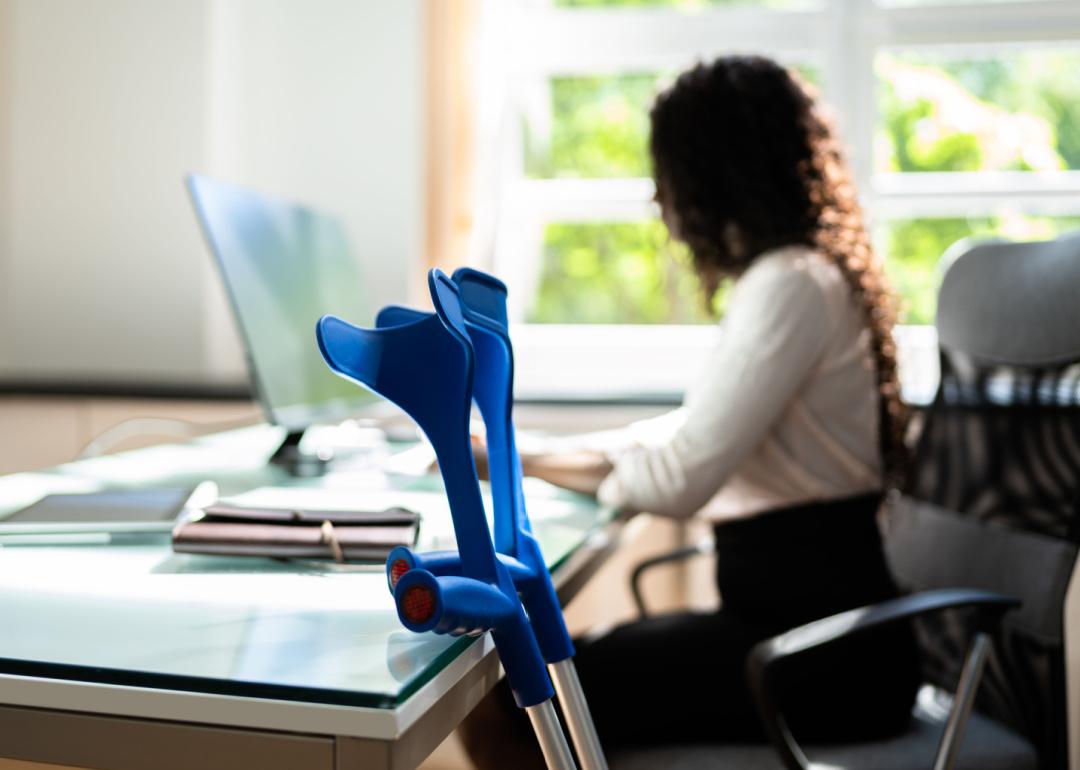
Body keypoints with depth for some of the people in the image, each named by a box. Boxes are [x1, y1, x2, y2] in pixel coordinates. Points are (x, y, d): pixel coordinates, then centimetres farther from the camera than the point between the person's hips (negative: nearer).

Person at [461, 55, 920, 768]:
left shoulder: (791, 285, -16)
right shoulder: (802, 274, 14)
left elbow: (680, 480, -21)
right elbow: (696, 440, 20)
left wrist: (530, 464, -5)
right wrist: (531, 457, 18)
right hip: (807, 619, 10)